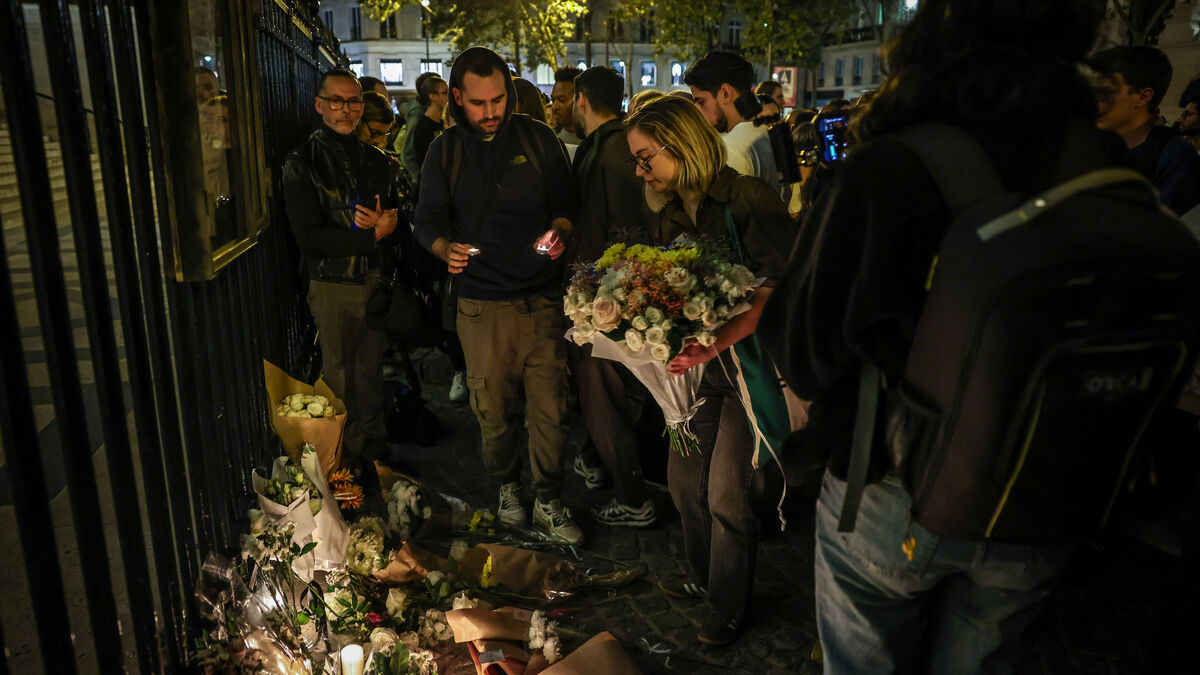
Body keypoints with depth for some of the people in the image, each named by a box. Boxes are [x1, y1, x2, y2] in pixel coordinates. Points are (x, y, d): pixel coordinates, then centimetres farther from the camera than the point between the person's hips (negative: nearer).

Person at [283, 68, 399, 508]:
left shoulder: (374, 160, 11)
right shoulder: (302, 163, -6)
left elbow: (394, 214, 15)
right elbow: (308, 237, -15)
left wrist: (384, 221, -8)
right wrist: (371, 235, -16)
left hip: (375, 278, 5)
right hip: (332, 286, -4)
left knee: (372, 368, 13)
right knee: (340, 376, 5)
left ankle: (374, 449, 28)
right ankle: (348, 459, 18)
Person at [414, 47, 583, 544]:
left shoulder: (538, 139, 5)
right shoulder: (444, 152, 7)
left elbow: (566, 204, 9)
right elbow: (427, 222, 6)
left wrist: (558, 232, -14)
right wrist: (446, 249, -17)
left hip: (542, 298, 0)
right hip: (481, 303, 1)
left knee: (549, 406, -1)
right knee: (492, 408, 6)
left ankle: (549, 502, 17)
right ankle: (507, 486, 32)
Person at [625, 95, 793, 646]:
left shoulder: (749, 199, -13)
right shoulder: (668, 218, 10)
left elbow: (779, 289, -21)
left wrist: (717, 343, -31)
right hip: (697, 360, 7)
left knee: (728, 491, -1)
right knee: (684, 477, 12)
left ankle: (730, 606, 20)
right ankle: (703, 576, 36)